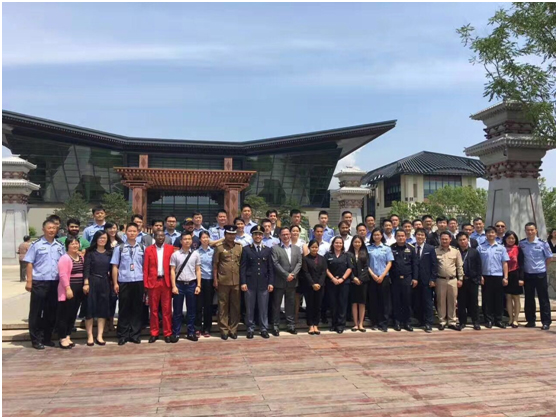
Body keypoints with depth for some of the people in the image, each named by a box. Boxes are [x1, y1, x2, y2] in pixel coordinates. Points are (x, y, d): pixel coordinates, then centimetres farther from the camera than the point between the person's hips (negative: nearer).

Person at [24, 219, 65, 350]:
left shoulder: (60, 246, 10)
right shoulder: (36, 244, -2)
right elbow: (30, 263, -3)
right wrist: (29, 281, -9)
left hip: (55, 283, 4)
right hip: (39, 283, -4)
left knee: (51, 312, 10)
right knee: (36, 312, 3)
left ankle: (47, 338, 21)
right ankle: (36, 340, 12)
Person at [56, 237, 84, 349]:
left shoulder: (81, 258, 15)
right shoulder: (65, 258, -10)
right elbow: (63, 275, -17)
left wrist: (86, 284, 11)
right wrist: (68, 289, -21)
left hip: (79, 290, 8)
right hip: (69, 290, -8)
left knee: (73, 314, 12)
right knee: (65, 314, -2)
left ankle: (68, 336, 20)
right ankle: (62, 338, 5)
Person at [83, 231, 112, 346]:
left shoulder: (109, 253, 8)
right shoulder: (90, 252, 0)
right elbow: (86, 268, -7)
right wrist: (86, 283, -15)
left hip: (105, 283, 3)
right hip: (92, 281, -3)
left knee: (103, 308, 4)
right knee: (90, 308, 0)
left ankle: (99, 336, 11)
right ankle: (90, 336, 9)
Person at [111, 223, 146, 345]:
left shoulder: (142, 248, 5)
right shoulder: (119, 248, 1)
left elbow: (145, 266, 6)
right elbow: (115, 266, 1)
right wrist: (115, 283, -3)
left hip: (139, 282, 1)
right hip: (124, 282, -1)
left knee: (137, 309, 7)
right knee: (124, 309, 6)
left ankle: (135, 335, 17)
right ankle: (122, 335, 16)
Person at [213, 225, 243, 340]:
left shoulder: (239, 247, 8)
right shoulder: (219, 247, 0)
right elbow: (215, 264, 1)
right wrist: (215, 279, -3)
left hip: (236, 281, 3)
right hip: (223, 281, -2)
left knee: (235, 306, 7)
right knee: (223, 306, 4)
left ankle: (233, 329, 17)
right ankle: (224, 330, 13)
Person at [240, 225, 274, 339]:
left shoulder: (268, 250, 10)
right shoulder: (246, 249, 3)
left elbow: (270, 268, 8)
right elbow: (243, 267, -1)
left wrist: (271, 283, 0)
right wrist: (243, 282, -9)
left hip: (264, 283, 2)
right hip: (250, 283, -1)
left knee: (263, 308, 6)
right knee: (250, 308, 5)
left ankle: (264, 329, 15)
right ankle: (250, 329, 15)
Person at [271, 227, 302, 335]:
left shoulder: (297, 248, 12)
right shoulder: (275, 248, -2)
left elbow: (299, 263, 5)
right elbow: (275, 264, -10)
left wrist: (293, 274, -11)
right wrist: (286, 275, -15)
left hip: (292, 281, 4)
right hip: (279, 281, -4)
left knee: (290, 304, 10)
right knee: (276, 304, 2)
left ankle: (291, 325, 17)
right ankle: (275, 326, 8)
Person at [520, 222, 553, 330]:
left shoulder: (543, 243, -9)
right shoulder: (521, 244, -2)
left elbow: (549, 257, 2)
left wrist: (541, 267, 6)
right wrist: (524, 267, 4)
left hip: (540, 274, -3)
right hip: (527, 275, 3)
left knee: (543, 299, 4)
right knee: (529, 299, 11)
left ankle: (546, 322, 12)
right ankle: (530, 320, 22)